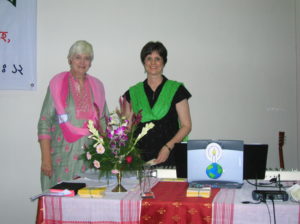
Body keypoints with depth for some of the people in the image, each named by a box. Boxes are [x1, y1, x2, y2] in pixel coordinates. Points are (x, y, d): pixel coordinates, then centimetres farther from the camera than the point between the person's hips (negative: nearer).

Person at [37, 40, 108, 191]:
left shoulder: (97, 86, 11)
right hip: (63, 155, -3)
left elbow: (104, 122, 16)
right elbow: (44, 123, -4)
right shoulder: (57, 83, -1)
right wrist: (46, 159, -10)